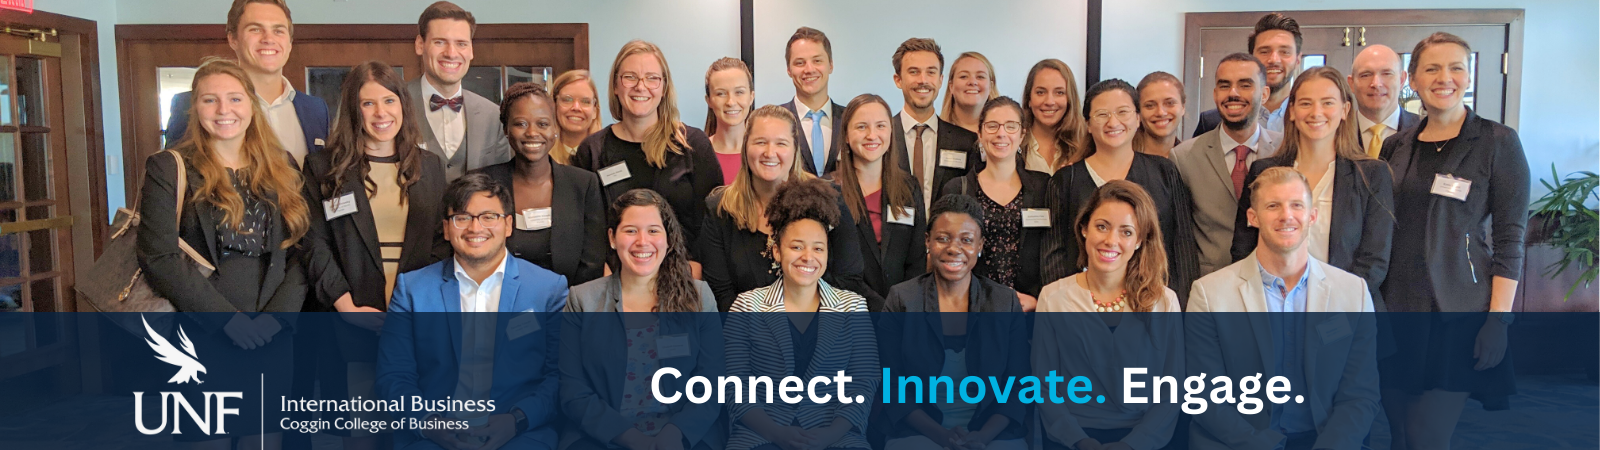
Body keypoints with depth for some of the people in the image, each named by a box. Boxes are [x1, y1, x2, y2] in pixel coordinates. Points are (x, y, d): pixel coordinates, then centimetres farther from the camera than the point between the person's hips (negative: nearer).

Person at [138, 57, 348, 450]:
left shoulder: (282, 169, 9)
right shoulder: (169, 169, -1)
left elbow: (302, 249, 4)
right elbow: (159, 259, -9)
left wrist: (276, 315, -11)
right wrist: (230, 319, -15)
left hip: (273, 341, 3)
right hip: (200, 341, -3)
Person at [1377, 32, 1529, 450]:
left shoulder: (1498, 142, -2)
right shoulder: (1396, 146, 9)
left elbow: (1509, 240, -5)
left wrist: (1499, 319, -12)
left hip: (1456, 315, -4)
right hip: (1396, 308, 4)